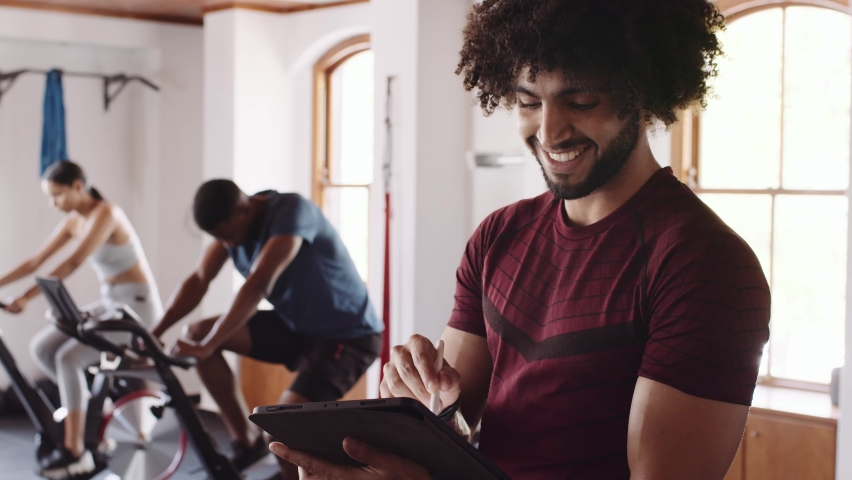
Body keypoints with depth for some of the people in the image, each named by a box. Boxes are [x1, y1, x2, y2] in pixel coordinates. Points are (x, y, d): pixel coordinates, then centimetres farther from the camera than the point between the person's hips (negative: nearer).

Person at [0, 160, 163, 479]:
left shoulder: (106, 213, -18)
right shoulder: (74, 222, 7)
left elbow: (73, 263, -28)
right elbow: (35, 262, 7)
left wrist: (26, 297, -34)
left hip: (138, 306, -8)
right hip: (109, 304, 8)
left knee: (68, 357, -23)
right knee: (41, 347, -4)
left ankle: (75, 454, -16)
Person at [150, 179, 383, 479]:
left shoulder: (291, 211, -27)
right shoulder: (231, 222, -4)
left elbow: (258, 285, -37)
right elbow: (199, 280, -3)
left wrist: (206, 347, -38)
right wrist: (153, 334, -14)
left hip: (348, 336, -8)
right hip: (295, 325, 8)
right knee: (196, 334, -1)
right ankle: (246, 441, 8)